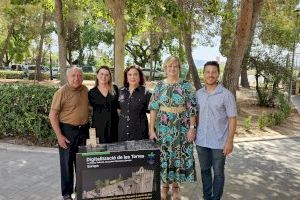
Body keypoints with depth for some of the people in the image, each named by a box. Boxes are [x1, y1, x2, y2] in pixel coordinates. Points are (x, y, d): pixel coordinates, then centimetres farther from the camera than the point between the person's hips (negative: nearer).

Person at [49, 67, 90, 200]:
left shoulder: (85, 90, 4)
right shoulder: (62, 92, -12)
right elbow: (53, 115, -12)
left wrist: (87, 126, 11)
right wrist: (59, 136, -16)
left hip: (84, 130, 5)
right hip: (67, 131, -5)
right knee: (67, 163, 6)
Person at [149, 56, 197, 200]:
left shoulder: (186, 86, -3)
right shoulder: (159, 86, 2)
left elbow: (192, 109, -3)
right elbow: (153, 108, 0)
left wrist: (192, 127, -9)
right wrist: (151, 129, -4)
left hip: (181, 128, -1)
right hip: (163, 128, 1)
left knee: (179, 155, 8)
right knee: (163, 156, 9)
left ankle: (175, 185, 29)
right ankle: (164, 184, 29)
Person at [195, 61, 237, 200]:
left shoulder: (226, 94, -9)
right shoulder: (198, 94, 3)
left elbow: (232, 119, -9)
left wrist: (230, 141, -13)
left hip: (219, 142, -4)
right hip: (201, 141, 4)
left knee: (218, 172, 10)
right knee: (205, 170, 16)